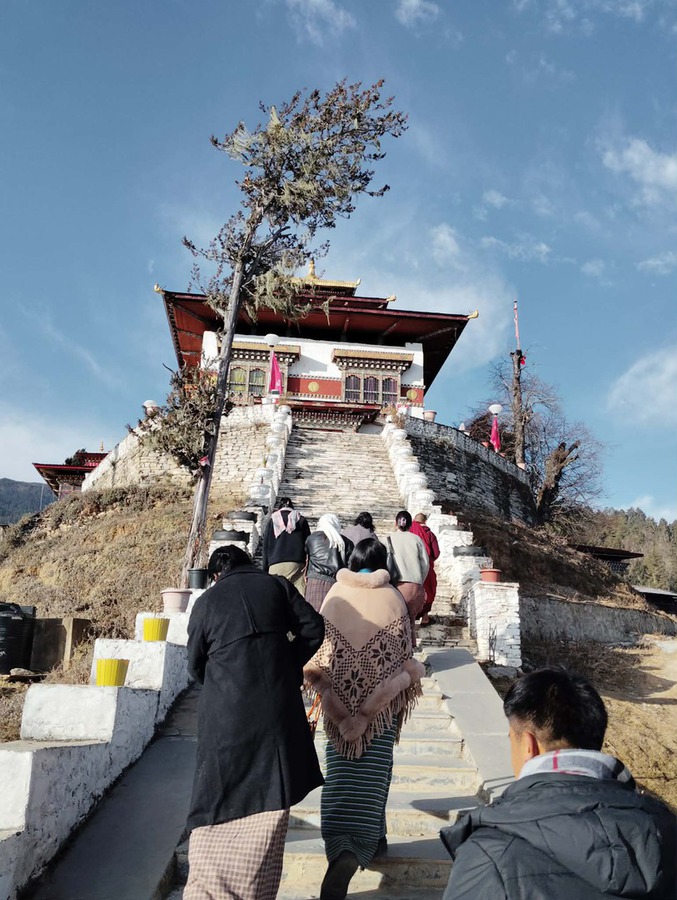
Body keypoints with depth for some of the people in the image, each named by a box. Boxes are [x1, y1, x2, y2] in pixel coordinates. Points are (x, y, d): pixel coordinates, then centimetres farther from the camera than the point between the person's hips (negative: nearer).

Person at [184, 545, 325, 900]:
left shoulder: (205, 602, 3)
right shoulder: (276, 585, 3)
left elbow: (195, 666, 10)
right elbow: (313, 629, 1)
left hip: (225, 712, 0)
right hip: (276, 708, 1)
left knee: (219, 801, 14)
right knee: (269, 804, 15)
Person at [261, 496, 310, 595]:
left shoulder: (272, 520, 13)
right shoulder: (301, 520, 12)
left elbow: (265, 547, 11)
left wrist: (265, 569, 12)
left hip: (276, 565, 0)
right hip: (297, 564, 0)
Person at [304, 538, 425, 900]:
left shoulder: (335, 594, 0)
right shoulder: (393, 598, -4)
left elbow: (318, 646, 2)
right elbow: (402, 655, -2)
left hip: (340, 700, 1)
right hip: (380, 703, -1)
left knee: (341, 773, 12)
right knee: (372, 773, 8)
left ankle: (342, 851, 16)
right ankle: (368, 840, 0)